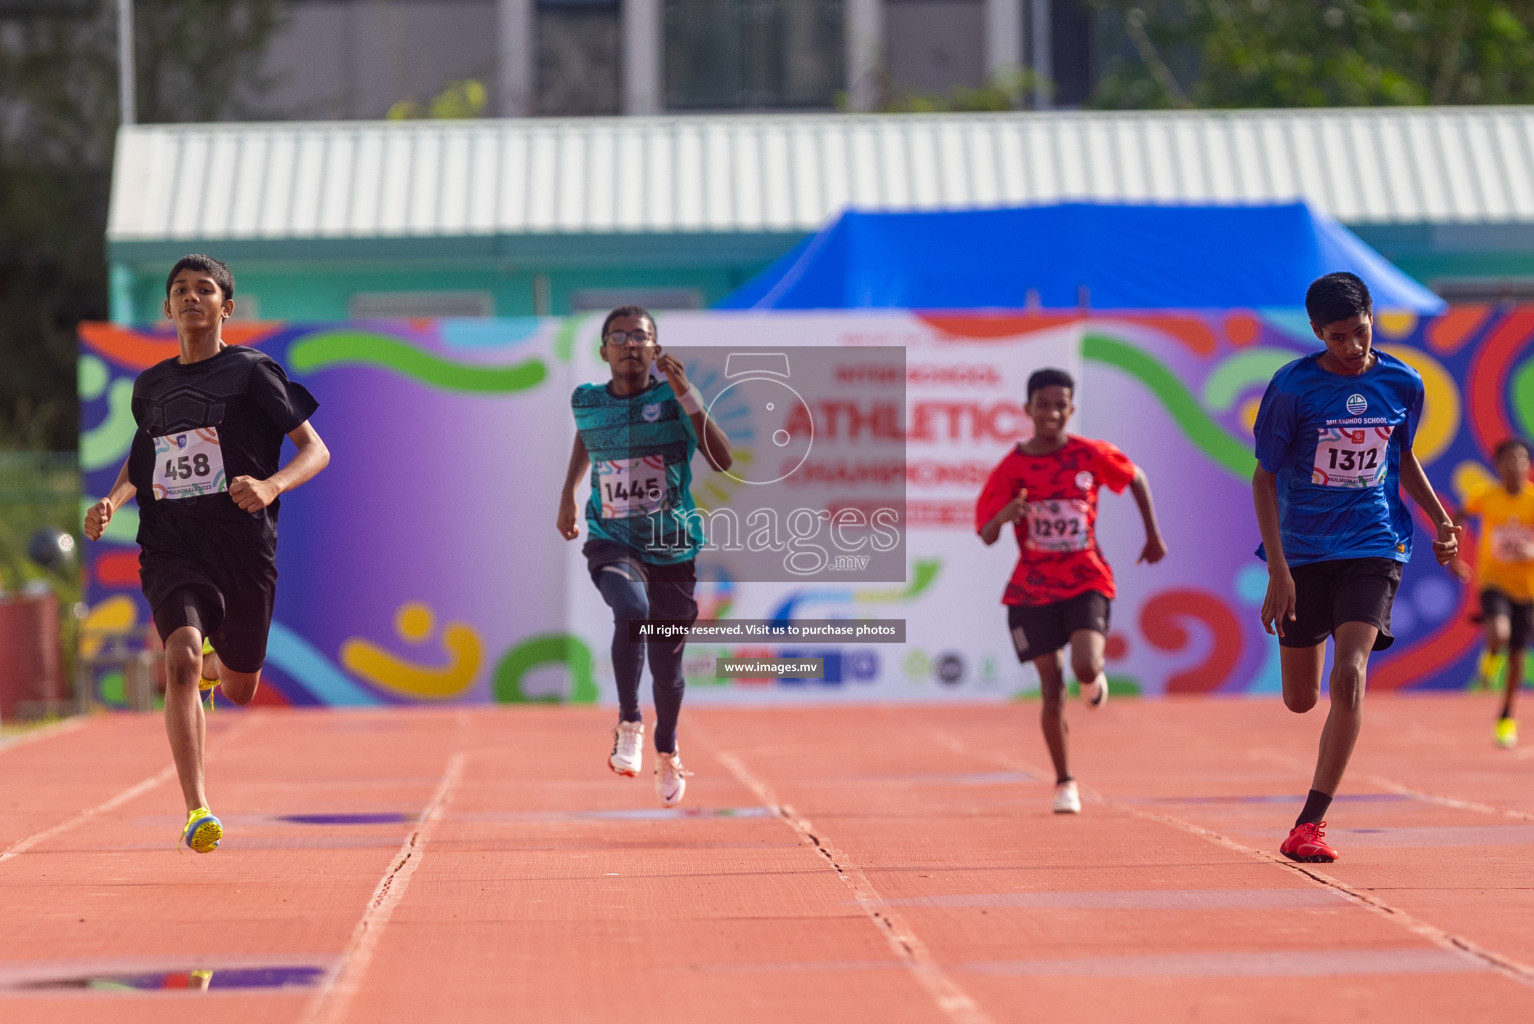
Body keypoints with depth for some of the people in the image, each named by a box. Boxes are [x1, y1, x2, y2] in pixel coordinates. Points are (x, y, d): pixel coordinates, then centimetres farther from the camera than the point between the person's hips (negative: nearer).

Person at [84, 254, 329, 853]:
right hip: (171, 549, 1)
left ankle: (213, 665, 52)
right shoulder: (150, 386, 11)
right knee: (181, 659, -24)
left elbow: (316, 450, -4)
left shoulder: (251, 372, -2)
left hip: (243, 547, -1)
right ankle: (197, 812, -26)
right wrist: (113, 501, 8)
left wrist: (272, 485, -23)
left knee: (239, 691, 12)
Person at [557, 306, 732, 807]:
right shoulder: (587, 401, 0)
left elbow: (723, 461, -20)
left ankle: (666, 752, 38)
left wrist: (686, 395, -26)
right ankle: (629, 724, -18)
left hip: (672, 547, 0)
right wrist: (569, 493, 22)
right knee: (632, 608, -34)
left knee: (666, 666, 8)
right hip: (611, 541, 0)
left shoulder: (673, 399, -8)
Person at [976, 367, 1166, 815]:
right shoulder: (1011, 468, -6)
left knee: (1086, 667, -23)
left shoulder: (1091, 455, -5)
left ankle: (1095, 679, 17)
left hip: (1086, 581, -1)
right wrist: (1005, 515, -32)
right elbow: (986, 536, -9)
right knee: (1052, 687, 0)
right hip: (1032, 589, 1)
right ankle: (1064, 782, 16)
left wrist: (1154, 536, 17)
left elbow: (1136, 478, 13)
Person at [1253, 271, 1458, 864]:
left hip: (1374, 546, 0)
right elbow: (1265, 477, -6)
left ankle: (1310, 824, -19)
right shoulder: (1292, 387, -10)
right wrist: (1278, 569, -14)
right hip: (1303, 549, 0)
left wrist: (1440, 520, 6)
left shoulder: (1402, 384, 0)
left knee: (1349, 674, -21)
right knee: (1301, 699, 8)